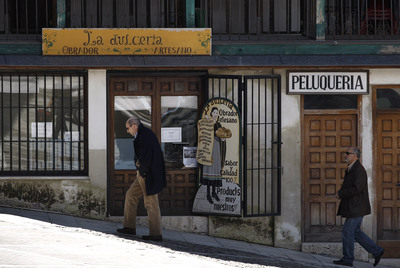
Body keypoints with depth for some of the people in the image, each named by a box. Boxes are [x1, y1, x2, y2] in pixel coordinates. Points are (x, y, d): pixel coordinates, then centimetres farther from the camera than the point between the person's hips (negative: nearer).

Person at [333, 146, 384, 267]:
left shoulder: (359, 170, -16)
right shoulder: (350, 169, 16)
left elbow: (356, 188, -24)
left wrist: (341, 194, -15)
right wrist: (341, 193, 8)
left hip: (356, 208, -10)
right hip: (353, 208, 10)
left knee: (347, 231, -5)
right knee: (355, 232, 12)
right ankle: (376, 251, 16)